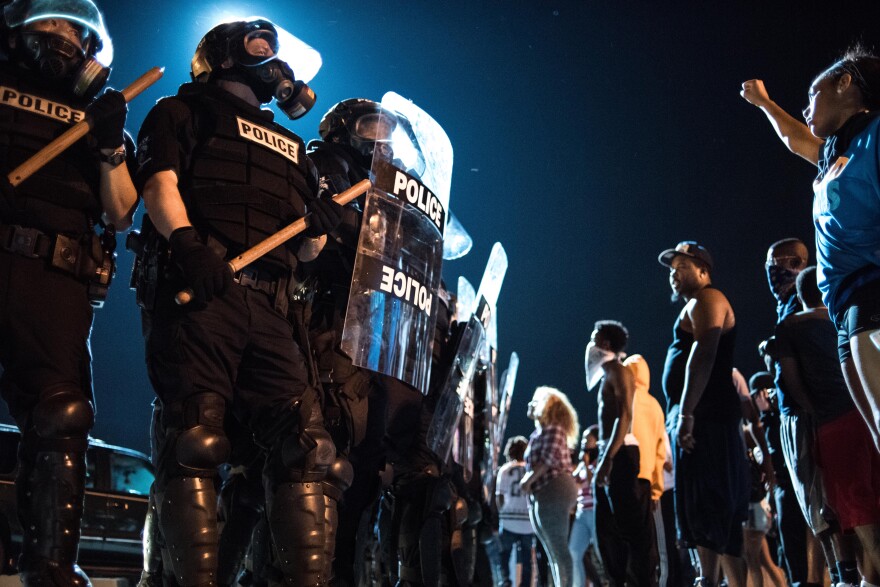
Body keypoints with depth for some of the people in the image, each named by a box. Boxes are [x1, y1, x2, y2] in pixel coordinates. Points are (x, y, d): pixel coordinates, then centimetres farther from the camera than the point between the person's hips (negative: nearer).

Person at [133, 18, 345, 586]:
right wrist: (186, 240, -19)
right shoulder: (184, 111, 21)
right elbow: (160, 182, 0)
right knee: (196, 432, -16)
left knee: (305, 437, -8)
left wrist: (320, 228, 3)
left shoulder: (290, 145, 34)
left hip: (268, 304, 5)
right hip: (199, 286, -4)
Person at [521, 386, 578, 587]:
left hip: (553, 491, -10)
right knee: (553, 551, 9)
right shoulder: (540, 431, 23)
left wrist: (528, 480, -13)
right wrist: (530, 482, 6)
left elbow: (549, 457, -18)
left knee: (558, 548, -12)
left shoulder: (552, 427, -5)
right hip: (542, 495, 10)